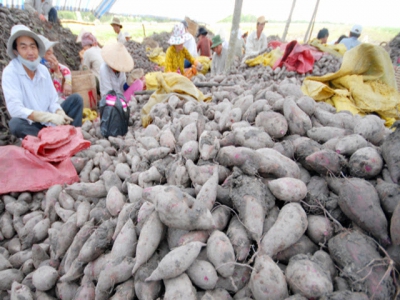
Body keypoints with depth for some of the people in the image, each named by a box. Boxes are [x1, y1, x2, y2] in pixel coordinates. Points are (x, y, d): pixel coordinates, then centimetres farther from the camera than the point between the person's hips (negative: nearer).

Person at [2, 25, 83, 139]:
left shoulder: (43, 69, 1)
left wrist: (60, 114, -21)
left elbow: (53, 101, 1)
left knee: (76, 99, -7)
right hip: (31, 125, -4)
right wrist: (50, 117, -32)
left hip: (50, 123, 5)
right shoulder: (10, 72, -13)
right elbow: (15, 109, -24)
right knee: (15, 123, -35)